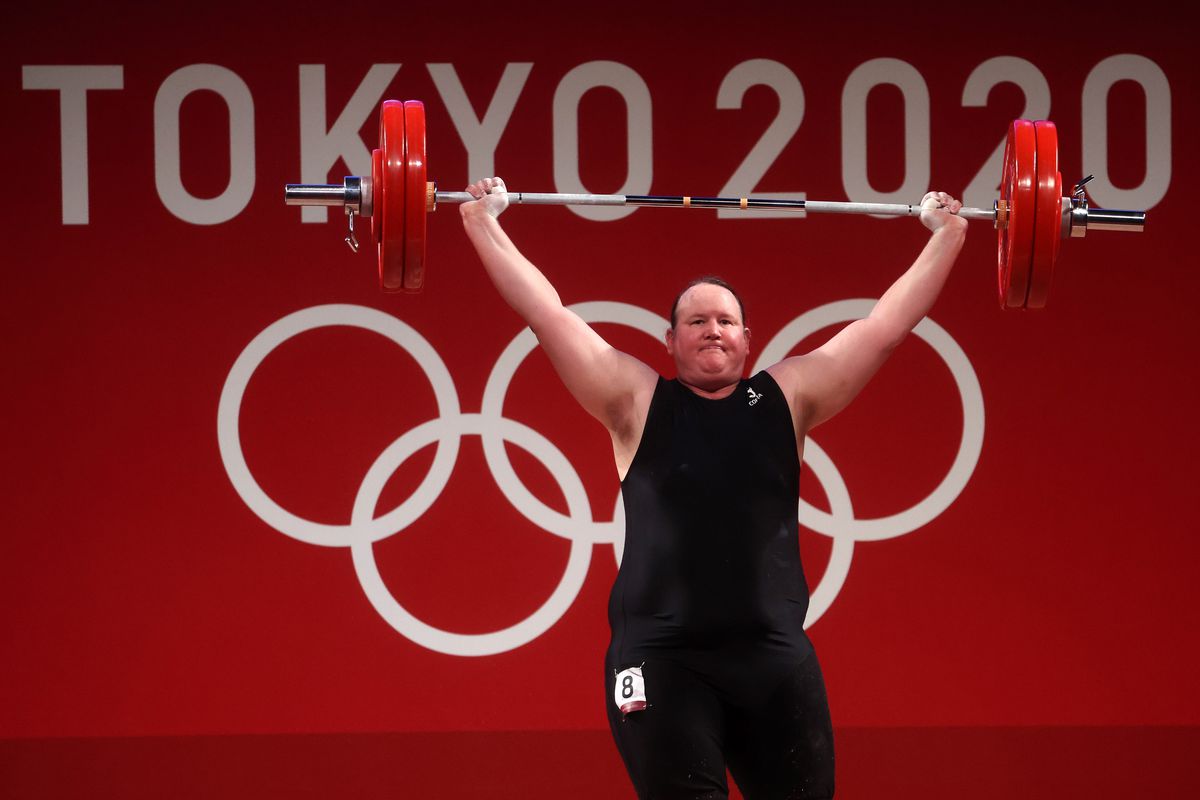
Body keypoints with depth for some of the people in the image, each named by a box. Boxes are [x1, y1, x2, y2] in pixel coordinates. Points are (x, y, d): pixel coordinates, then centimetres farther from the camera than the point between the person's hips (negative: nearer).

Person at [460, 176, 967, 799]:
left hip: (775, 656, 2)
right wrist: (482, 222, 8)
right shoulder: (636, 402, 7)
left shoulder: (787, 399, 11)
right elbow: (547, 312, 7)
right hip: (662, 658, -2)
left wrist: (946, 234, 18)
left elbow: (886, 325, 15)